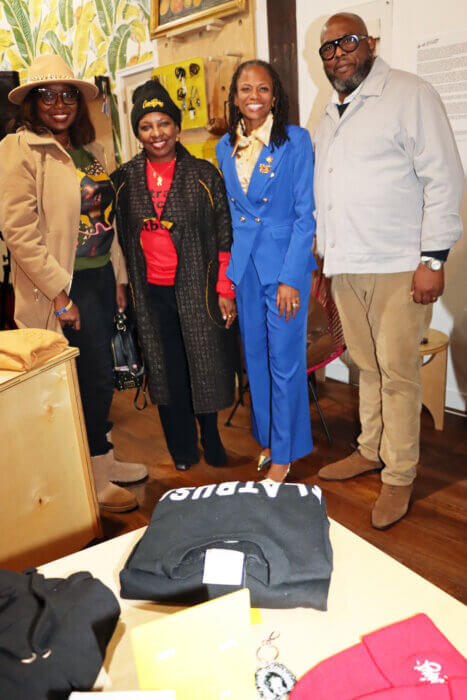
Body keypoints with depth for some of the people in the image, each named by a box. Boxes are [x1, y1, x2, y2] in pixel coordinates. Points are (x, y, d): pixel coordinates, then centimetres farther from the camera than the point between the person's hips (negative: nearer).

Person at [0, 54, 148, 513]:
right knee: (96, 376, -3)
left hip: (101, 276, 7)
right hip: (68, 285, -7)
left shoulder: (89, 151, 14)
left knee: (97, 375, 14)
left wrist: (119, 277, 12)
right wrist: (59, 295, -18)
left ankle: (103, 459, 31)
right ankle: (95, 480, 15)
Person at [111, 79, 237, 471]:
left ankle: (211, 439, 30)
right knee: (167, 370, 10)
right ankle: (182, 449, 28)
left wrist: (225, 290, -6)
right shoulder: (125, 180, 5)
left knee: (205, 366, 7)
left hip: (197, 289, -2)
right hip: (151, 292, 2)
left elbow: (225, 236, -2)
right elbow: (123, 239, 9)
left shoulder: (203, 175, -1)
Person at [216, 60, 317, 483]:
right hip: (243, 265, 5)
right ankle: (267, 437, 31)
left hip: (285, 261, -5)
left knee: (285, 360, 0)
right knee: (255, 357, 13)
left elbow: (305, 214, -9)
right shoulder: (226, 148, 9)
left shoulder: (296, 141, -6)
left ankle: (284, 452, 16)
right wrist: (226, 268, 8)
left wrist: (290, 278, -15)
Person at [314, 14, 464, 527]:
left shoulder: (410, 95, -3)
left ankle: (399, 476, 10)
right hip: (344, 266, 6)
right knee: (367, 365, 14)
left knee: (397, 372, -3)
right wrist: (323, 257, 18)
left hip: (397, 266, -6)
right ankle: (371, 450, 28)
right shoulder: (329, 117, 19)